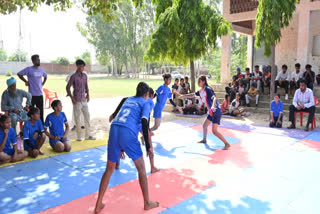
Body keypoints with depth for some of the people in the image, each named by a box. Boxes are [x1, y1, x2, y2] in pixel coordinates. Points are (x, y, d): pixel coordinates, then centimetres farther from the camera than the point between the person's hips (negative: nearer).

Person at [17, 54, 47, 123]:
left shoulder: (41, 70, 8)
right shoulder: (29, 69, -7)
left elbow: (45, 76, 26)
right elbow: (19, 74, -4)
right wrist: (26, 81, -5)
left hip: (40, 94, 5)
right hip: (32, 94, -5)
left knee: (40, 111, 11)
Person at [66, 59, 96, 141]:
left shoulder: (84, 76, 9)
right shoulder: (74, 76, -8)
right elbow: (68, 87, -7)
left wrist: (87, 94, 8)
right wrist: (72, 98, -11)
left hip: (84, 100, 6)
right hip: (77, 100, -6)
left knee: (87, 116, 6)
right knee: (77, 117, 1)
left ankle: (88, 135, 14)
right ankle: (79, 136, 12)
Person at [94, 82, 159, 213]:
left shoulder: (128, 100, 29)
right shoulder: (145, 103, 12)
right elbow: (144, 123, -4)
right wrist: (148, 146, -4)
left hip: (114, 130, 5)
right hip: (128, 133, -5)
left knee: (109, 169, 18)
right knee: (141, 168, 12)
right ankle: (147, 203, 22)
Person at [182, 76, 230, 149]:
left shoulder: (208, 89, -19)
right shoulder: (201, 91, 7)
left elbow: (215, 98, -32)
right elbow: (192, 95, 23)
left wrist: (213, 106, -50)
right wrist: (182, 95, 22)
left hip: (216, 112, -9)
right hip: (211, 112, 9)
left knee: (214, 131, -15)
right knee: (204, 126, 22)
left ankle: (227, 144, -5)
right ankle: (204, 140, 45)